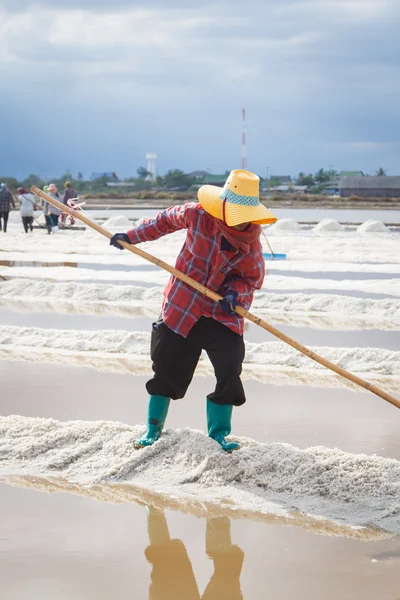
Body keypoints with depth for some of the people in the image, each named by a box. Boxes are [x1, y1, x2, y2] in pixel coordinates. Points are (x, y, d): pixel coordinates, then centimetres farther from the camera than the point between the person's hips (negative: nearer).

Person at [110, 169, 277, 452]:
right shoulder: (197, 215, -14)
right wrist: (132, 237, 11)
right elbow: (167, 220, 6)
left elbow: (252, 278, 2)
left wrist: (235, 291, -18)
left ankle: (218, 434, 7)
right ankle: (153, 430, 22)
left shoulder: (251, 242, -11)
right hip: (182, 309, -1)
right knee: (168, 370, 4)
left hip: (223, 316, 1)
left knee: (229, 373, -9)